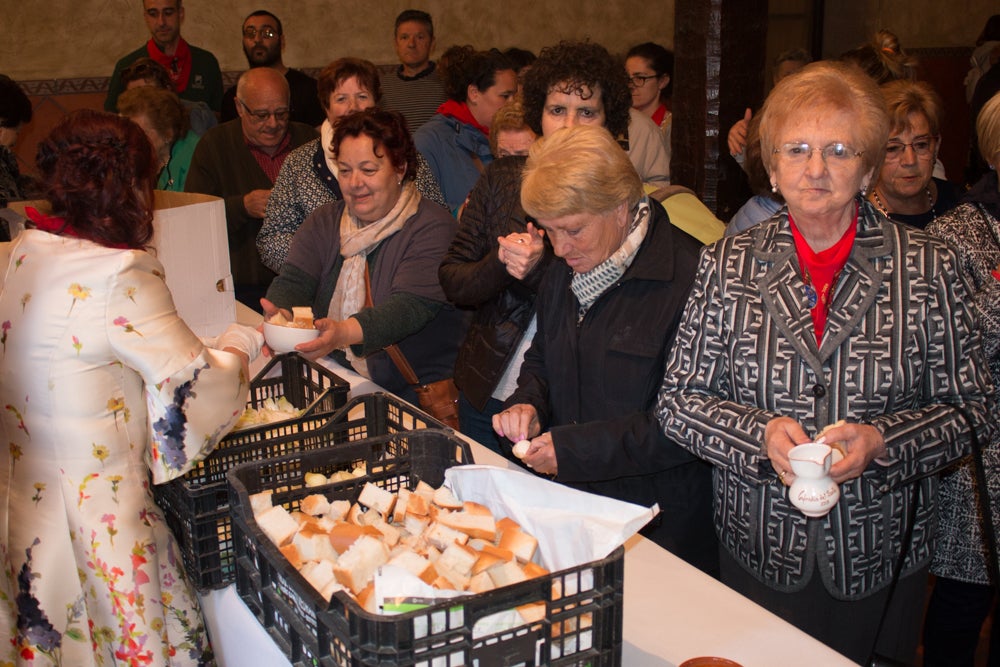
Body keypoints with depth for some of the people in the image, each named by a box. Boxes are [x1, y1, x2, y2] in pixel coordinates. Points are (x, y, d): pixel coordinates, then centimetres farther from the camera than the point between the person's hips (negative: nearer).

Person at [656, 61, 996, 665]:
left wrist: (882, 441, -20)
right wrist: (760, 434, -20)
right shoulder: (729, 264, -4)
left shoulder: (930, 268, -6)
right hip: (759, 553, 1)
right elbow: (678, 400, -3)